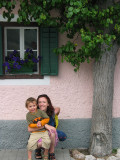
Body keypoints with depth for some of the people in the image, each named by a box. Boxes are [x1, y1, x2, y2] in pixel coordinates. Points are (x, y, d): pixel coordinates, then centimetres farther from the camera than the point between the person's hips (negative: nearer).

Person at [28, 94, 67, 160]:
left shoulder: (52, 112, -10)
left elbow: (58, 108, 15)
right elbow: (29, 129, -30)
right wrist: (45, 125, -36)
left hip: (50, 134, 2)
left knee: (52, 132, -32)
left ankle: (51, 152, -10)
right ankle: (38, 149, 6)